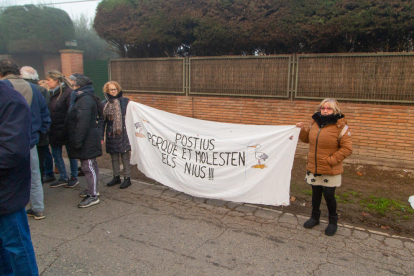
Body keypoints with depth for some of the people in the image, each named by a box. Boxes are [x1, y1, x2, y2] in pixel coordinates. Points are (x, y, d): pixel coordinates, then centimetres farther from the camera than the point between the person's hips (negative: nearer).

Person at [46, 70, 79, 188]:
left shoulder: (68, 92, -14)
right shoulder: (51, 93, 10)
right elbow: (48, 111, 14)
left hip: (65, 130, -8)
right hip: (54, 130, 8)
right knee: (56, 155, 12)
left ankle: (74, 177, 21)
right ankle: (63, 178, 26)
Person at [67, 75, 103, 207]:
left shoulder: (85, 100, -17)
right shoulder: (84, 98, 17)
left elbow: (83, 123, -25)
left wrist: (77, 141, -23)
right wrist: (76, 141, 22)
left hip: (87, 142, -11)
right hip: (88, 141, 11)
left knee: (88, 166, -6)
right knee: (89, 166, 18)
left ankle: (93, 195, 1)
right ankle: (92, 189, 31)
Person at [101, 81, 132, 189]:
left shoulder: (125, 101, -1)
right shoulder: (104, 104, 7)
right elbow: (102, 121, 9)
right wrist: (101, 135, 6)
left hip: (123, 134, -3)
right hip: (111, 135, 4)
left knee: (125, 157, 2)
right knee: (114, 157, 13)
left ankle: (127, 178, 12)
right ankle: (116, 177, 27)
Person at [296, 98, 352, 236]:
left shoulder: (340, 126, -11)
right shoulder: (315, 123, 5)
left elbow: (347, 148, -12)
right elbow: (307, 138, 19)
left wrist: (331, 160, -17)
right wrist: (302, 130, -1)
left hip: (330, 170, -5)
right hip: (314, 167, 5)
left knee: (329, 195, 5)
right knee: (316, 193, 17)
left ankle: (333, 221, 29)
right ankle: (315, 217, 37)